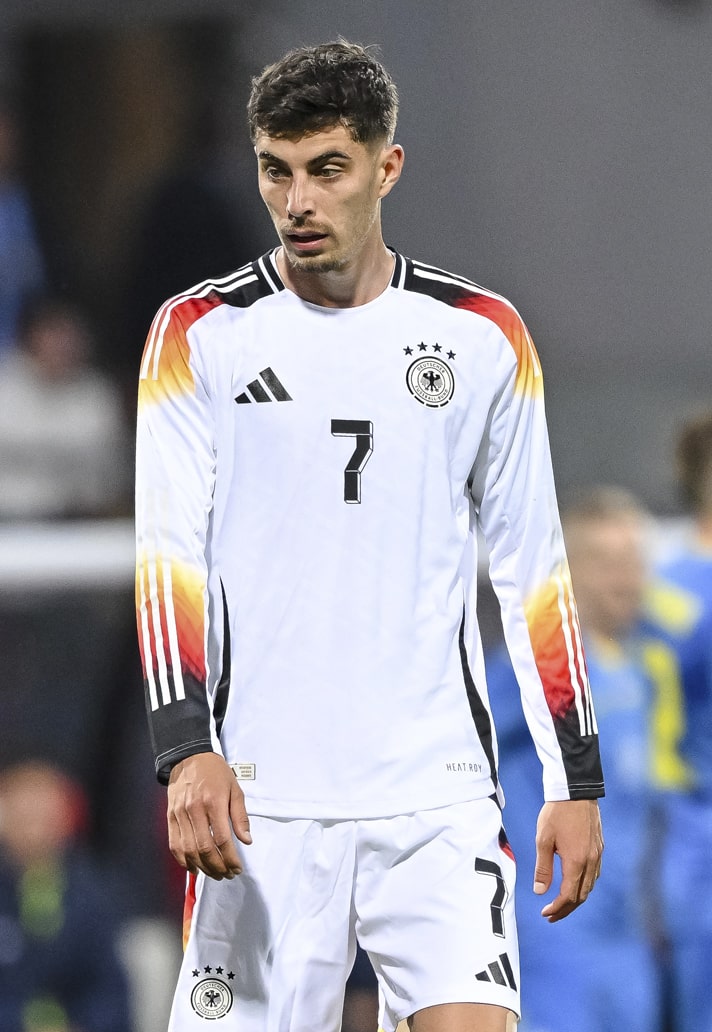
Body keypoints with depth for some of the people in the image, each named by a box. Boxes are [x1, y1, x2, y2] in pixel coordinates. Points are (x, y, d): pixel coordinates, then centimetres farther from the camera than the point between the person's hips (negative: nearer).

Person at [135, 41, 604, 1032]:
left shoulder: (483, 336, 7)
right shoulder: (199, 334, 2)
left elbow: (534, 568, 11)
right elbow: (168, 554, -4)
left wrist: (576, 782, 7)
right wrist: (188, 750, -19)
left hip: (439, 795, 1)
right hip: (261, 801, -1)